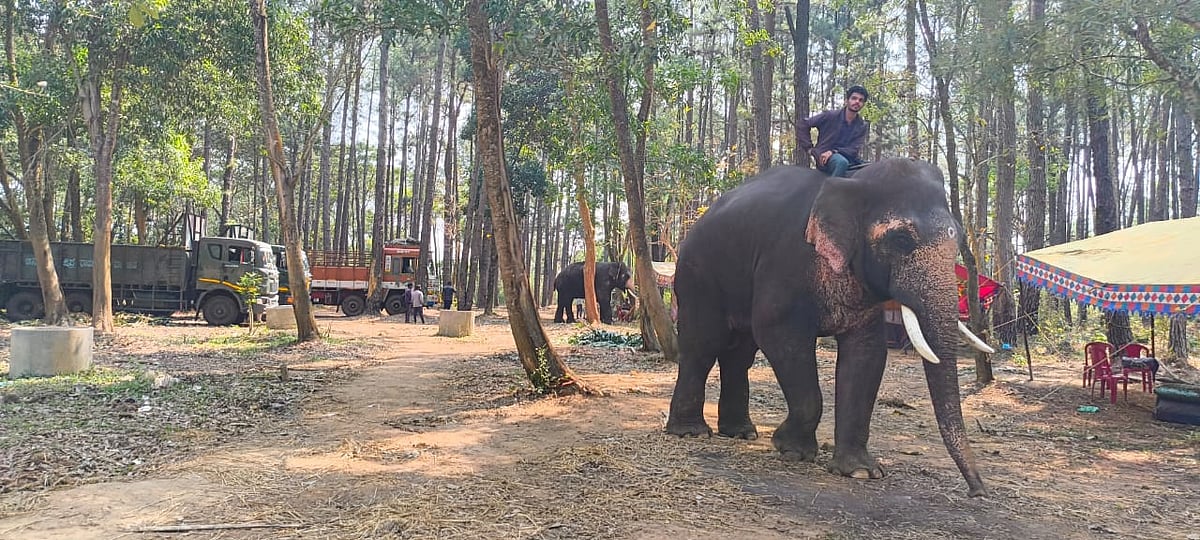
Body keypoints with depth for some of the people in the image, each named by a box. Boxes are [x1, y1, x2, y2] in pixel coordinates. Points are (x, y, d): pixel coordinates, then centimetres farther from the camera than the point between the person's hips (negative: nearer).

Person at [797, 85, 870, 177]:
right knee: (842, 162, -38)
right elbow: (804, 125, 2)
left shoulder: (863, 126, 5)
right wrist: (809, 148, -3)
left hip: (847, 157, 5)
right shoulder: (830, 116, -3)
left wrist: (834, 152, -22)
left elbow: (854, 150, -6)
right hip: (824, 158, -5)